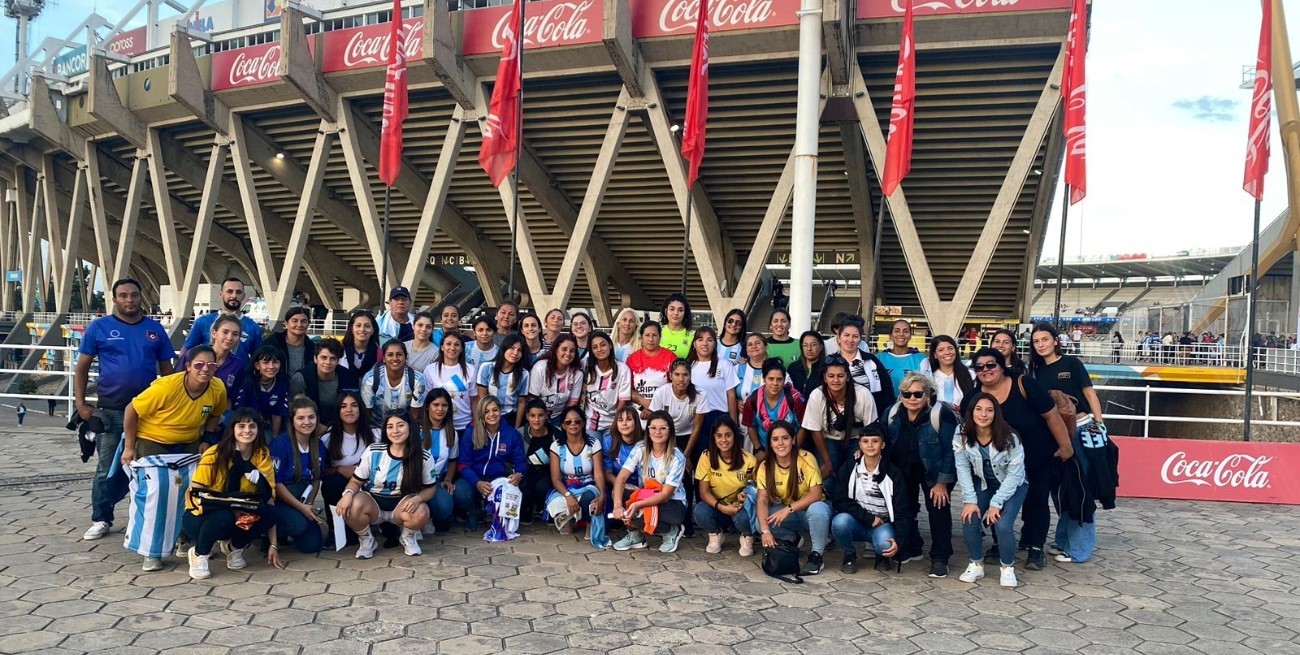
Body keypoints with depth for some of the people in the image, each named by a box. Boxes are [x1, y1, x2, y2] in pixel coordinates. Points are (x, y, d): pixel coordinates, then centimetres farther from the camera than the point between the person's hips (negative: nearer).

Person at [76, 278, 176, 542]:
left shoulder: (155, 329, 5)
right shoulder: (99, 327, -1)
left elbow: (166, 370, 9)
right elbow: (82, 368, 2)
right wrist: (81, 404, -5)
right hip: (111, 411, -2)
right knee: (107, 467, 5)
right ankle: (101, 519, 17)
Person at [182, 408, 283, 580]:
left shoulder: (262, 455, -8)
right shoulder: (215, 455, -18)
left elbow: (270, 498, -10)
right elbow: (195, 494, -17)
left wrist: (273, 544, -13)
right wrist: (231, 507, -32)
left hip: (241, 516, 3)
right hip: (200, 516, -3)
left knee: (267, 513, -26)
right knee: (225, 517, -36)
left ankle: (236, 548, 3)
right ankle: (199, 554, -5)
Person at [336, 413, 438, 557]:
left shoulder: (424, 457, -11)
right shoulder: (373, 451, -11)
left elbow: (430, 488, -1)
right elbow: (356, 481, -3)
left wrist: (418, 498, -25)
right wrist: (348, 494, -27)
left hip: (402, 505, 0)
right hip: (372, 503, 0)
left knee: (421, 513, -34)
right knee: (352, 507, -33)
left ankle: (408, 537, 5)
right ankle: (366, 540, 0)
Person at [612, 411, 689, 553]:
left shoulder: (677, 458, -19)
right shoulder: (640, 449, -9)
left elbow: (665, 495, -22)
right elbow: (621, 478, -17)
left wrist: (637, 505, -36)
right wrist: (617, 504, -36)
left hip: (673, 503, -4)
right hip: (645, 497, 4)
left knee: (637, 516, -31)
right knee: (620, 494, -23)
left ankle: (671, 531, -1)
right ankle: (635, 535, -1)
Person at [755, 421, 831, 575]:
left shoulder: (805, 459, -20)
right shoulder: (765, 466, -10)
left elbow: (816, 494, -25)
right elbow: (762, 500, -18)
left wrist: (788, 509, -34)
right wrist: (765, 530, -33)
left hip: (809, 509, -3)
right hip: (788, 516, 3)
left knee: (818, 508, -37)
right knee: (759, 522, -25)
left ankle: (816, 555, -15)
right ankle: (792, 539, 6)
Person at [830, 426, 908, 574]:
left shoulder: (893, 473, -4)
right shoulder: (848, 468, -3)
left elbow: (902, 511, -7)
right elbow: (839, 501, -9)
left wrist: (899, 540, -22)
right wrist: (868, 518, -18)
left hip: (882, 524, -1)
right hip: (856, 522, 1)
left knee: (885, 545, -34)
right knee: (840, 521, -34)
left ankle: (882, 555, 6)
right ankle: (849, 556, -1)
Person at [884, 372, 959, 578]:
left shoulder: (941, 414, -27)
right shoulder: (892, 414, -12)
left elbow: (950, 450, -22)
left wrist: (942, 482, -20)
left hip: (934, 471, -4)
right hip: (903, 470, 5)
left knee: (938, 507, -10)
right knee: (904, 507, 9)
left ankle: (940, 558, 1)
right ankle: (911, 549, 27)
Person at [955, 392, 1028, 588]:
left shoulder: (1009, 438, -26)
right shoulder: (963, 436, -18)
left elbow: (1014, 473, -22)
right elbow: (963, 468, -14)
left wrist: (996, 503, -23)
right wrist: (970, 500, -20)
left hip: (1012, 485, -3)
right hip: (982, 484, 3)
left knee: (1003, 526, -23)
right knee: (969, 521, -17)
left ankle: (1008, 568, 5)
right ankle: (976, 565, 8)